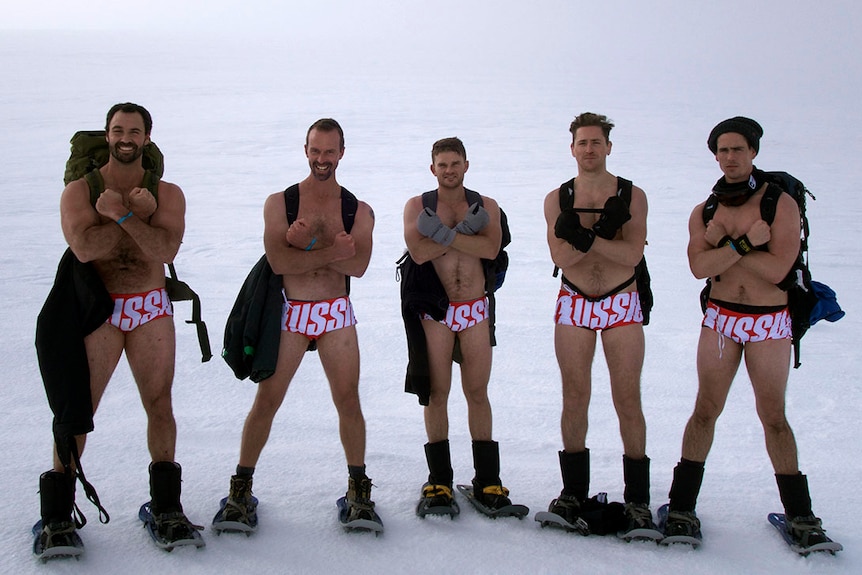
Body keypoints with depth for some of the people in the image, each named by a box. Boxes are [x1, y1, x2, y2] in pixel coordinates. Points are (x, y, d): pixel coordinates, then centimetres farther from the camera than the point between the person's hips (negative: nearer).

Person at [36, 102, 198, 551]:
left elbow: (166, 248, -12)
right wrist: (136, 212, -14)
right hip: (98, 312, -1)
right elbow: (83, 247, -16)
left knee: (160, 405, 6)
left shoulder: (166, 193, 5)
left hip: (152, 311, 2)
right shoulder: (80, 190, 1)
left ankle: (166, 506, 18)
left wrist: (121, 214, -21)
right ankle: (57, 514, 11)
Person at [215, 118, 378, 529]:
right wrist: (331, 251, -17)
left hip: (336, 314, 1)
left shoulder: (358, 210, 6)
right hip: (289, 313, -1)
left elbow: (357, 265, -10)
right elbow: (278, 260, -12)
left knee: (348, 402, 2)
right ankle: (241, 489, 15)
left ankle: (358, 489, 18)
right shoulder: (280, 202, 2)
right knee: (266, 401, 2)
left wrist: (308, 245, -18)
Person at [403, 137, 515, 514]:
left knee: (477, 393, 5)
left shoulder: (486, 206, 8)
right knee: (437, 393, 2)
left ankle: (487, 480, 13)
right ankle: (439, 481, 11)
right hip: (435, 312, -1)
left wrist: (444, 232, -17)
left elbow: (490, 248, -12)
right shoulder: (417, 206, 5)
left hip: (475, 310, 1)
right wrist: (466, 229, -14)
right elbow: (418, 251, -14)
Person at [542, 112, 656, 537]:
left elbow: (632, 254, -14)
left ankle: (637, 498, 8)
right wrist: (604, 230, -22)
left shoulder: (632, 196, -1)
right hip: (573, 306, 1)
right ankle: (573, 491, 17)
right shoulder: (557, 198, 2)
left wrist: (585, 236, -23)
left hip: (621, 306, -1)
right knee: (574, 398, 5)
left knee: (628, 399, -1)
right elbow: (561, 257, -11)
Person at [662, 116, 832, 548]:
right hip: (719, 318, 2)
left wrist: (723, 243, -13)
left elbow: (776, 269, -17)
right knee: (705, 410, 2)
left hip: (769, 322, -2)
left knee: (773, 417, 4)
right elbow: (700, 266, -12)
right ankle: (682, 506, 9)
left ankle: (799, 514, 16)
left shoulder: (781, 204, -5)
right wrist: (745, 241, -21)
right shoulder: (704, 213, 5)